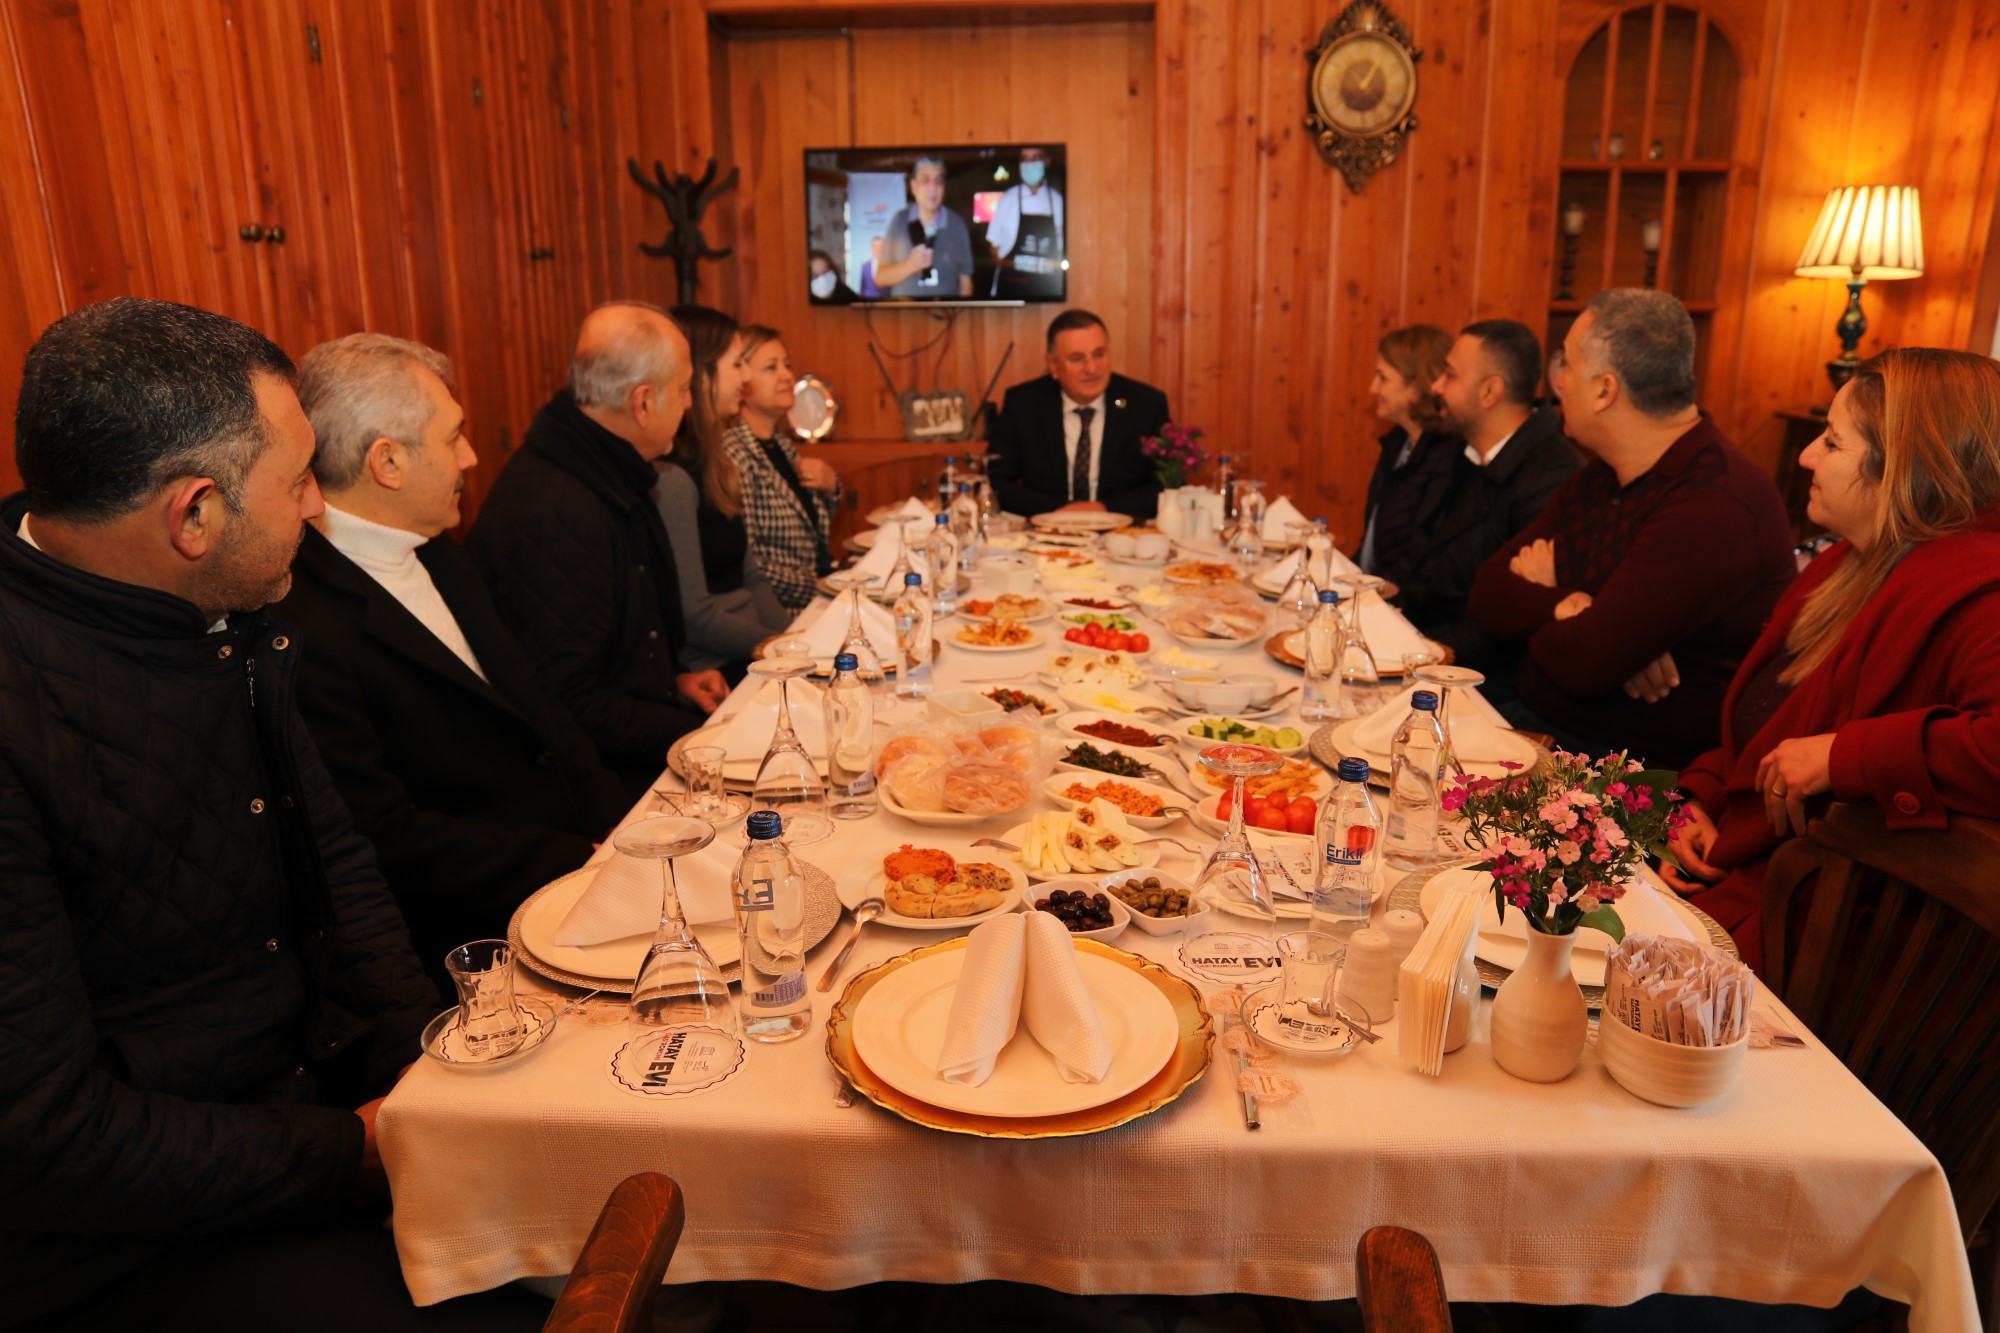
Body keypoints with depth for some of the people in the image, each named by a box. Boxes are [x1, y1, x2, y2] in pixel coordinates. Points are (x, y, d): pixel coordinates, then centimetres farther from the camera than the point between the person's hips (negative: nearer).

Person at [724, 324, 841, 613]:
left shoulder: (783, 444, 10)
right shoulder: (733, 454, -14)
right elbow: (746, 564, -21)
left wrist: (831, 485, 4)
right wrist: (822, 588, -14)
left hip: (817, 599, 8)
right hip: (787, 613, -8)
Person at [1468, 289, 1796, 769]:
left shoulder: (1715, 508, -21)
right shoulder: (1598, 480, 12)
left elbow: (1584, 662, -25)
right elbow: (1488, 591, 6)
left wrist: (1541, 598, -3)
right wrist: (1565, 608, -16)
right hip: (1535, 720, 8)